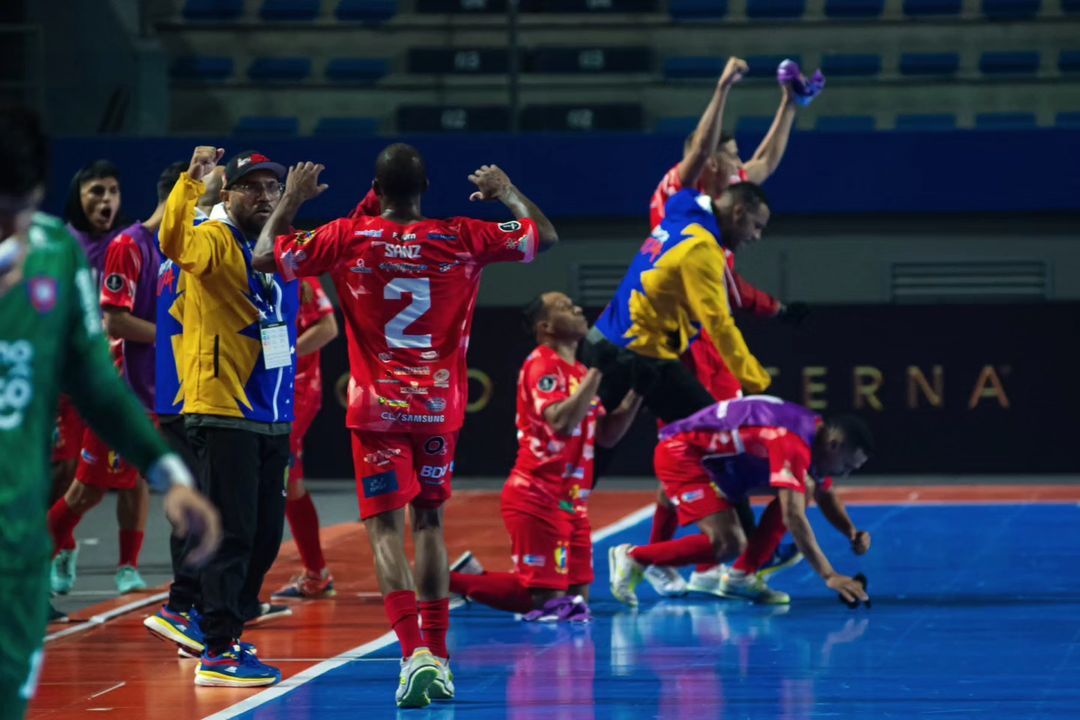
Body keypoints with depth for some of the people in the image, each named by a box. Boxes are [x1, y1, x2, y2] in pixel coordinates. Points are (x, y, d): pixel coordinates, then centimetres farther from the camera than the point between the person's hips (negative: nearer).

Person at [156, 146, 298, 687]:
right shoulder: (215, 241, -9)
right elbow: (175, 243, -32)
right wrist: (191, 180, -40)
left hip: (274, 416, 8)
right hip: (224, 413, -8)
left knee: (265, 535, 13)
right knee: (232, 534, -10)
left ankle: (219, 627, 29)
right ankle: (218, 654, -8)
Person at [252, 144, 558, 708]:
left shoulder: (348, 238, -8)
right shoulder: (462, 239, -4)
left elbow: (264, 257, -2)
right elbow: (546, 235, 8)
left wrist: (291, 200, 12)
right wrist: (506, 192, 24)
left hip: (377, 408, -2)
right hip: (439, 407, 2)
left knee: (386, 528, -5)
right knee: (429, 523, 16)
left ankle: (415, 652, -23)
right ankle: (438, 657, 18)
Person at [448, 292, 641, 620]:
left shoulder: (577, 372, 16)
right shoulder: (542, 365, -12)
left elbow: (606, 435, 16)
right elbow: (561, 422, -27)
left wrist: (635, 393, 4)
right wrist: (597, 372, -25)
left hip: (571, 502, 9)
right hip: (538, 498, -9)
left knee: (577, 598, 8)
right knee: (546, 598, -10)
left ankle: (470, 575, 19)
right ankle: (450, 580, 4)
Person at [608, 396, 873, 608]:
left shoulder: (817, 434, 3)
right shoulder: (793, 443, -28)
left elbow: (826, 496, 19)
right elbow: (793, 517, -35)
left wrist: (852, 532, 0)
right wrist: (829, 576, -36)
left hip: (715, 457, 10)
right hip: (680, 454, -10)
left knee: (803, 488, 3)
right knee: (729, 545, -23)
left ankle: (742, 577, 5)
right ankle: (632, 558, -6)